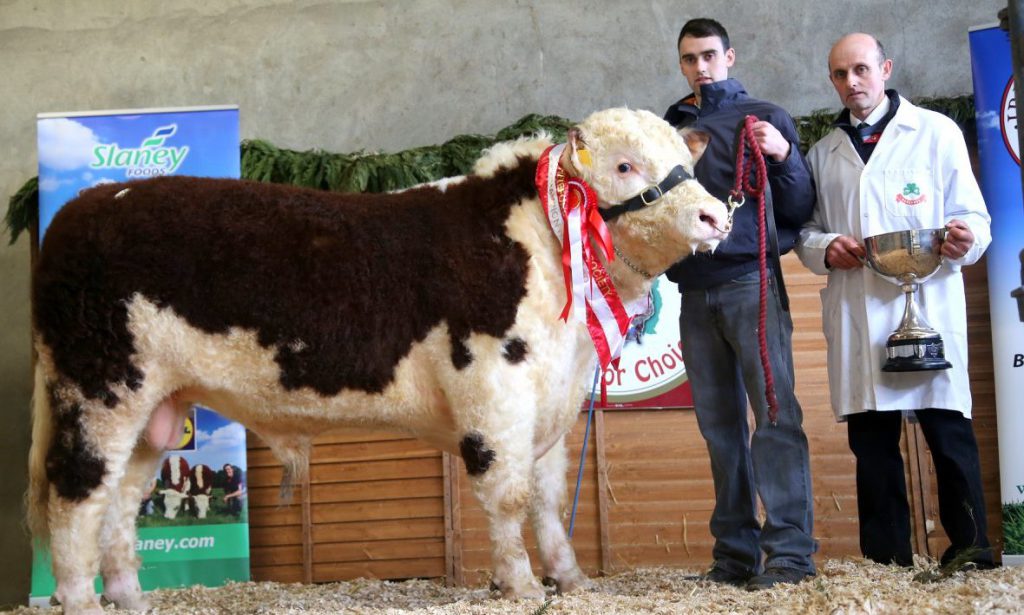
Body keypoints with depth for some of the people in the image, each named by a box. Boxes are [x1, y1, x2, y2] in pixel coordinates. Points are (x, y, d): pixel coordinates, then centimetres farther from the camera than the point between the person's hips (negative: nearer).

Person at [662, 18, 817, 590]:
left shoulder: (764, 117, 5)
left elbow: (801, 209, 0)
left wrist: (784, 157, -16)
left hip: (750, 281, -4)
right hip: (695, 292, 4)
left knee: (775, 414, -11)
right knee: (721, 425, 5)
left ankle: (791, 550, -12)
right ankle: (736, 553, 9)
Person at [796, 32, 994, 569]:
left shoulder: (935, 132, 9)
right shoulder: (823, 154, 20)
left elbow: (972, 214, 6)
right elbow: (803, 230, 19)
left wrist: (966, 239, -17)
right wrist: (825, 249, -4)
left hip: (927, 302, -3)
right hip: (854, 313, 3)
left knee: (948, 431, -8)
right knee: (871, 440, 3)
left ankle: (970, 550, -1)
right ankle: (886, 560, 8)